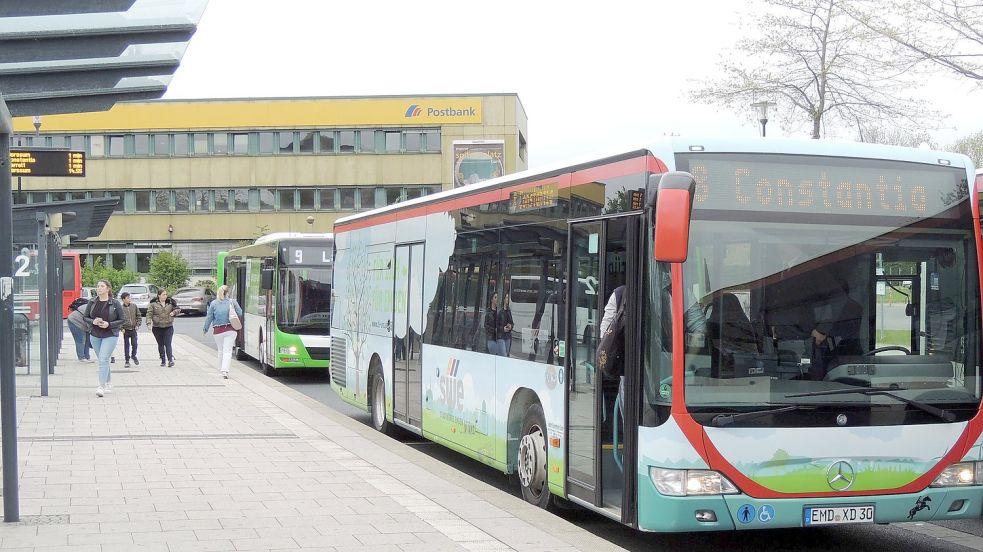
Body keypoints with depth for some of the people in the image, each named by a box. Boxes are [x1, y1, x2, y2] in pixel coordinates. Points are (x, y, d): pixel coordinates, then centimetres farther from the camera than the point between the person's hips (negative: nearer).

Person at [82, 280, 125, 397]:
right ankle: (108, 382, 32)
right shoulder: (92, 303, 3)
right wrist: (93, 321, -14)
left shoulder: (115, 303, -7)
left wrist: (109, 324, -18)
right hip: (95, 335, 5)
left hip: (110, 335, -4)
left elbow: (122, 320, -4)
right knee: (102, 360, 14)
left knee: (103, 359, -15)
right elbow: (86, 317, 8)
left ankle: (101, 387, -17)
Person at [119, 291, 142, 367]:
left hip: (133, 329, 2)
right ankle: (127, 360, 11)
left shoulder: (134, 305, 1)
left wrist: (138, 325, 2)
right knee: (126, 345, 2)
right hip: (125, 330, -2)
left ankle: (133, 356, 29)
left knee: (134, 344, 3)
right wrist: (121, 328, -9)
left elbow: (138, 316, 9)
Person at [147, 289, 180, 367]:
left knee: (168, 344, -10)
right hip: (157, 328, 0)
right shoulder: (153, 304, -2)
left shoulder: (170, 303, 4)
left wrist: (174, 312, -6)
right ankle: (163, 360, 17)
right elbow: (149, 314, -4)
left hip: (168, 327, 0)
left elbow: (178, 309, 16)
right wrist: (149, 323, -16)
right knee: (160, 344, 9)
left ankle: (170, 360, -14)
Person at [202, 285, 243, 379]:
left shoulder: (213, 303, -1)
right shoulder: (232, 302, -2)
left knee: (221, 350, 17)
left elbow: (209, 317, 4)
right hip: (230, 330, -1)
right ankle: (225, 370, -16)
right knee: (227, 351, -3)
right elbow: (240, 313, 2)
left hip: (218, 331, 1)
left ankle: (221, 369, 26)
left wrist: (205, 328, 15)